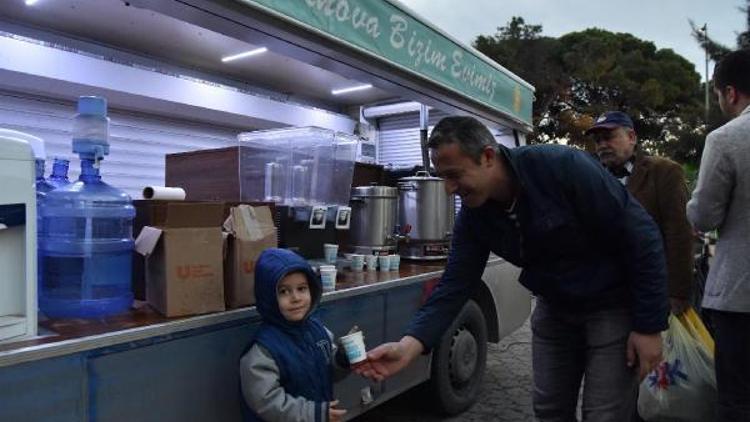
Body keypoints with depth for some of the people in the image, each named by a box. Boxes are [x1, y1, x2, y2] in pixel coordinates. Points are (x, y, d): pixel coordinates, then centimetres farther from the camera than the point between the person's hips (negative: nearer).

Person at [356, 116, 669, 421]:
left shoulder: (564, 167, -29)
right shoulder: (472, 217, -12)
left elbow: (642, 237, -22)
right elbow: (455, 285, -11)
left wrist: (649, 326, -19)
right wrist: (410, 345, -25)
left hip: (614, 305, -5)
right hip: (555, 307, 5)